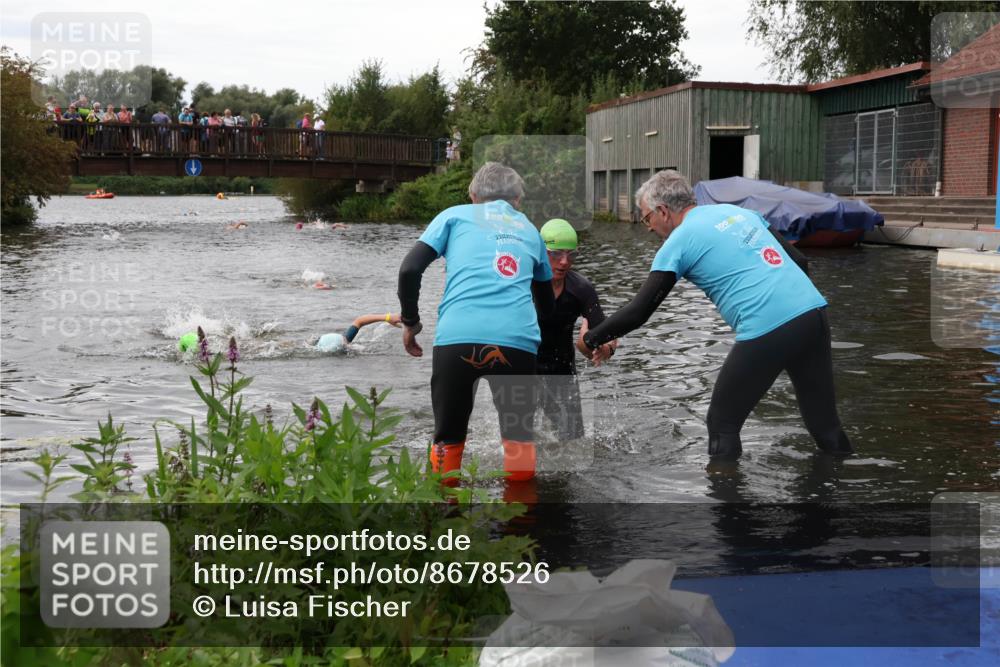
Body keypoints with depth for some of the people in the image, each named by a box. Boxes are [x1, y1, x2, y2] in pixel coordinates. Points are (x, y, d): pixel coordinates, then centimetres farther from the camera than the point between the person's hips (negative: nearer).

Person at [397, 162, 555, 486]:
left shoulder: (456, 214, 20)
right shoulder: (529, 229, 29)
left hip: (458, 337, -1)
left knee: (448, 439, 15)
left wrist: (410, 322, 20)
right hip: (518, 340, 2)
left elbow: (410, 269, 7)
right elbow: (547, 300, 38)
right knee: (518, 436, 18)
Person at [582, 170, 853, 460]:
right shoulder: (737, 210, 22)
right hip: (814, 311, 7)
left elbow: (639, 312, 1)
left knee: (722, 425, 10)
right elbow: (799, 260, 20)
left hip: (766, 330, -6)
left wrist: (591, 337, 13)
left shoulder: (677, 243, 3)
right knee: (824, 422, 15)